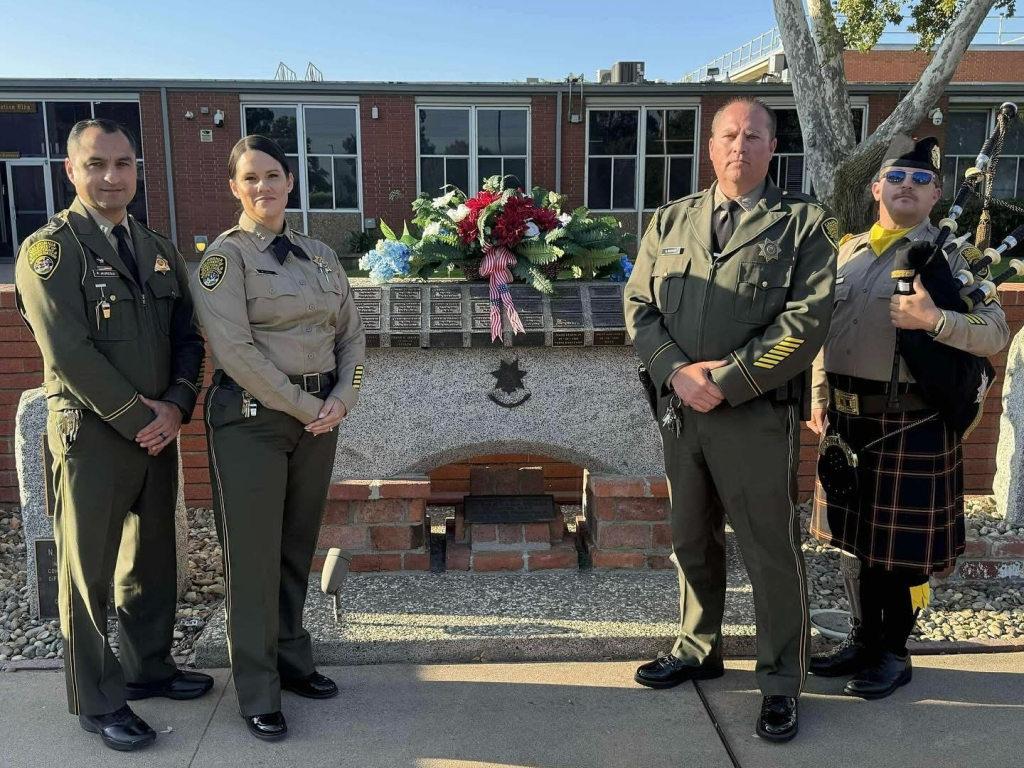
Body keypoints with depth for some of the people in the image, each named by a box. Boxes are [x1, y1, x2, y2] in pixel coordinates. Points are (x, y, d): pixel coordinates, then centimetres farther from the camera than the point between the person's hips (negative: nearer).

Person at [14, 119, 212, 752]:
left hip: (159, 432, 6)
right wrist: (136, 420, -15)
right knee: (88, 572, 7)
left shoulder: (160, 250, 10)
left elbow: (189, 338, 8)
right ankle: (97, 702, 21)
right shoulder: (50, 249, -8)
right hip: (93, 437, -6)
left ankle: (149, 666, 35)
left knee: (153, 559, 17)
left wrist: (176, 406, -8)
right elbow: (70, 353, -16)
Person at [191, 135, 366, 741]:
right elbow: (234, 350, -15)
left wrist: (342, 399, -5)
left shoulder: (321, 255, 11)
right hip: (252, 420, -5)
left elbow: (352, 334, 12)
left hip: (320, 417, 5)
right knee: (254, 557, 3)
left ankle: (293, 662, 32)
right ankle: (258, 692, 18)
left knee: (299, 548, 15)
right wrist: (305, 407, -14)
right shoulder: (225, 256, -6)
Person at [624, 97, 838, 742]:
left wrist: (725, 383, -16)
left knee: (771, 552, 4)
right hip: (681, 409, 4)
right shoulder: (670, 221, 12)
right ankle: (698, 650, 36)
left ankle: (782, 683, 22)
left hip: (759, 415, -4)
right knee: (693, 541, 17)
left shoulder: (804, 223, 0)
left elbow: (808, 319, -10)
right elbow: (639, 305, 6)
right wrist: (677, 370, -11)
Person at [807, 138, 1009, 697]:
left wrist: (934, 319, -26)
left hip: (910, 424, -5)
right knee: (853, 535, 15)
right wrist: (819, 398, 9)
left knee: (901, 545, 6)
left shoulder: (950, 255, -4)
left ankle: (894, 654, 24)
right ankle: (862, 639, 32)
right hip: (847, 418, 5)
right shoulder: (848, 250, 11)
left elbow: (997, 332, -12)